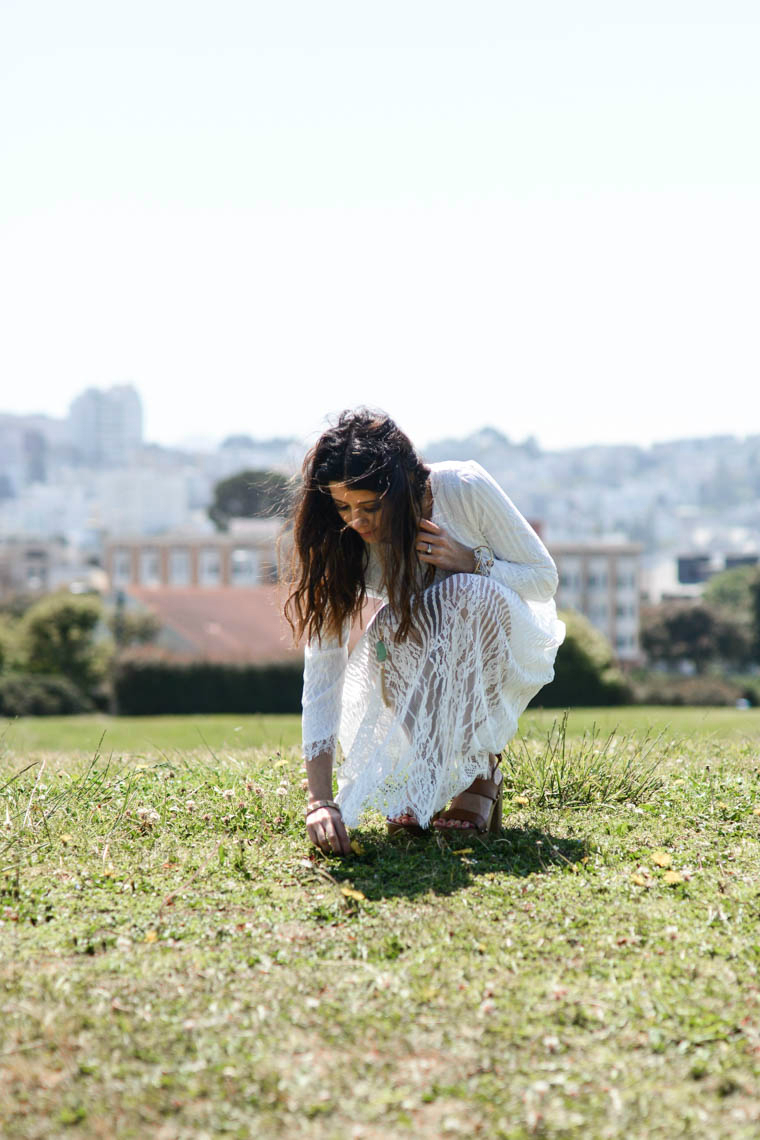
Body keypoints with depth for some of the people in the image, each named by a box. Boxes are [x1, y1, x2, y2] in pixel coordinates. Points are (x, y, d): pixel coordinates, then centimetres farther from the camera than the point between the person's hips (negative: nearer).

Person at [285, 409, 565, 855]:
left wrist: (471, 563, -32)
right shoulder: (340, 544, -22)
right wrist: (320, 800, -38)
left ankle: (477, 770, -27)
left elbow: (545, 577, -12)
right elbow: (322, 670, -28)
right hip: (436, 664, 2)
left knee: (463, 594, -35)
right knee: (389, 628, -33)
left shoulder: (466, 489, -27)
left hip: (510, 640, -2)